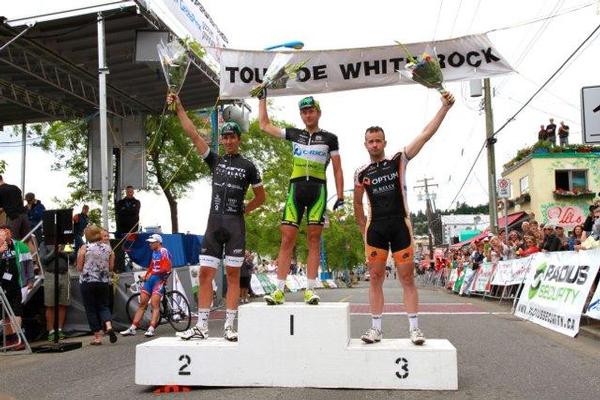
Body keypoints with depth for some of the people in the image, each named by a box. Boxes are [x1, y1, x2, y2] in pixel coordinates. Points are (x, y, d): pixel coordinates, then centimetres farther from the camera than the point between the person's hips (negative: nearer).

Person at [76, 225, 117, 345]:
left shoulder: (84, 248, -8)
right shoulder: (108, 248, 1)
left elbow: (79, 268, -6)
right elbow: (111, 267, 3)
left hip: (87, 282, -3)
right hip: (104, 281, 3)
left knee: (91, 309, 6)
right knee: (103, 306, 15)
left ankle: (97, 336, 7)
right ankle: (108, 326, -11)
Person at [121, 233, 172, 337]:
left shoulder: (163, 251, -7)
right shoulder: (154, 252, 18)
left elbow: (167, 268, -16)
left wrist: (153, 274, -16)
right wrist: (146, 276, 10)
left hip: (159, 279, -8)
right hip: (150, 279, 8)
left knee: (154, 305, -13)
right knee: (142, 304, 7)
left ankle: (151, 329, -16)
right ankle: (132, 328, 9)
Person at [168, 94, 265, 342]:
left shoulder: (248, 166, 7)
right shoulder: (215, 160, 13)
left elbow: (261, 197, 14)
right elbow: (193, 134, 9)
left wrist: (243, 210, 6)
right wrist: (179, 107, 7)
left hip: (235, 225, -3)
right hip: (214, 224, 3)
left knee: (232, 274, 0)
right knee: (205, 273, 0)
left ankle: (229, 326, 4)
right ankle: (202, 326, 5)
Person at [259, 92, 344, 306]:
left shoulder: (329, 138, 8)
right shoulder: (294, 134, 15)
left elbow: (337, 170, 7)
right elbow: (264, 124, 22)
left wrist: (340, 196, -1)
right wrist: (262, 99, 24)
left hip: (318, 189, -2)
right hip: (295, 188, 2)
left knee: (314, 239, -2)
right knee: (287, 238, -5)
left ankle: (310, 289, 0)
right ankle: (280, 290, -5)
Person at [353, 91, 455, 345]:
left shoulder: (399, 161, 4)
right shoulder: (361, 173, 8)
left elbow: (426, 134, -3)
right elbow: (358, 204, 17)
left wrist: (444, 108, -10)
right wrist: (364, 230, 12)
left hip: (400, 225, -2)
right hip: (375, 227, 2)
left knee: (407, 278, 1)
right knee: (375, 277, 3)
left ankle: (414, 328, 7)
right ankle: (376, 328, 10)